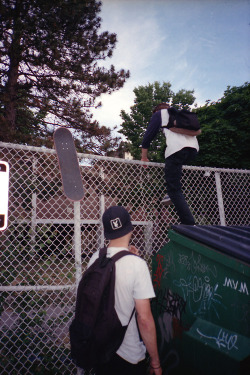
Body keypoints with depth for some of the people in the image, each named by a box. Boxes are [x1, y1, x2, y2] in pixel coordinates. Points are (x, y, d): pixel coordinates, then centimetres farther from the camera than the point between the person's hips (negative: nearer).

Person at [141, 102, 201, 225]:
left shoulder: (159, 113, 20)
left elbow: (148, 135, 17)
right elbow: (197, 131, 37)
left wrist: (144, 157, 24)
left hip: (176, 148, -6)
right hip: (194, 148, 7)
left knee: (174, 190, -4)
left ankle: (189, 224, -13)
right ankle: (172, 194, 18)